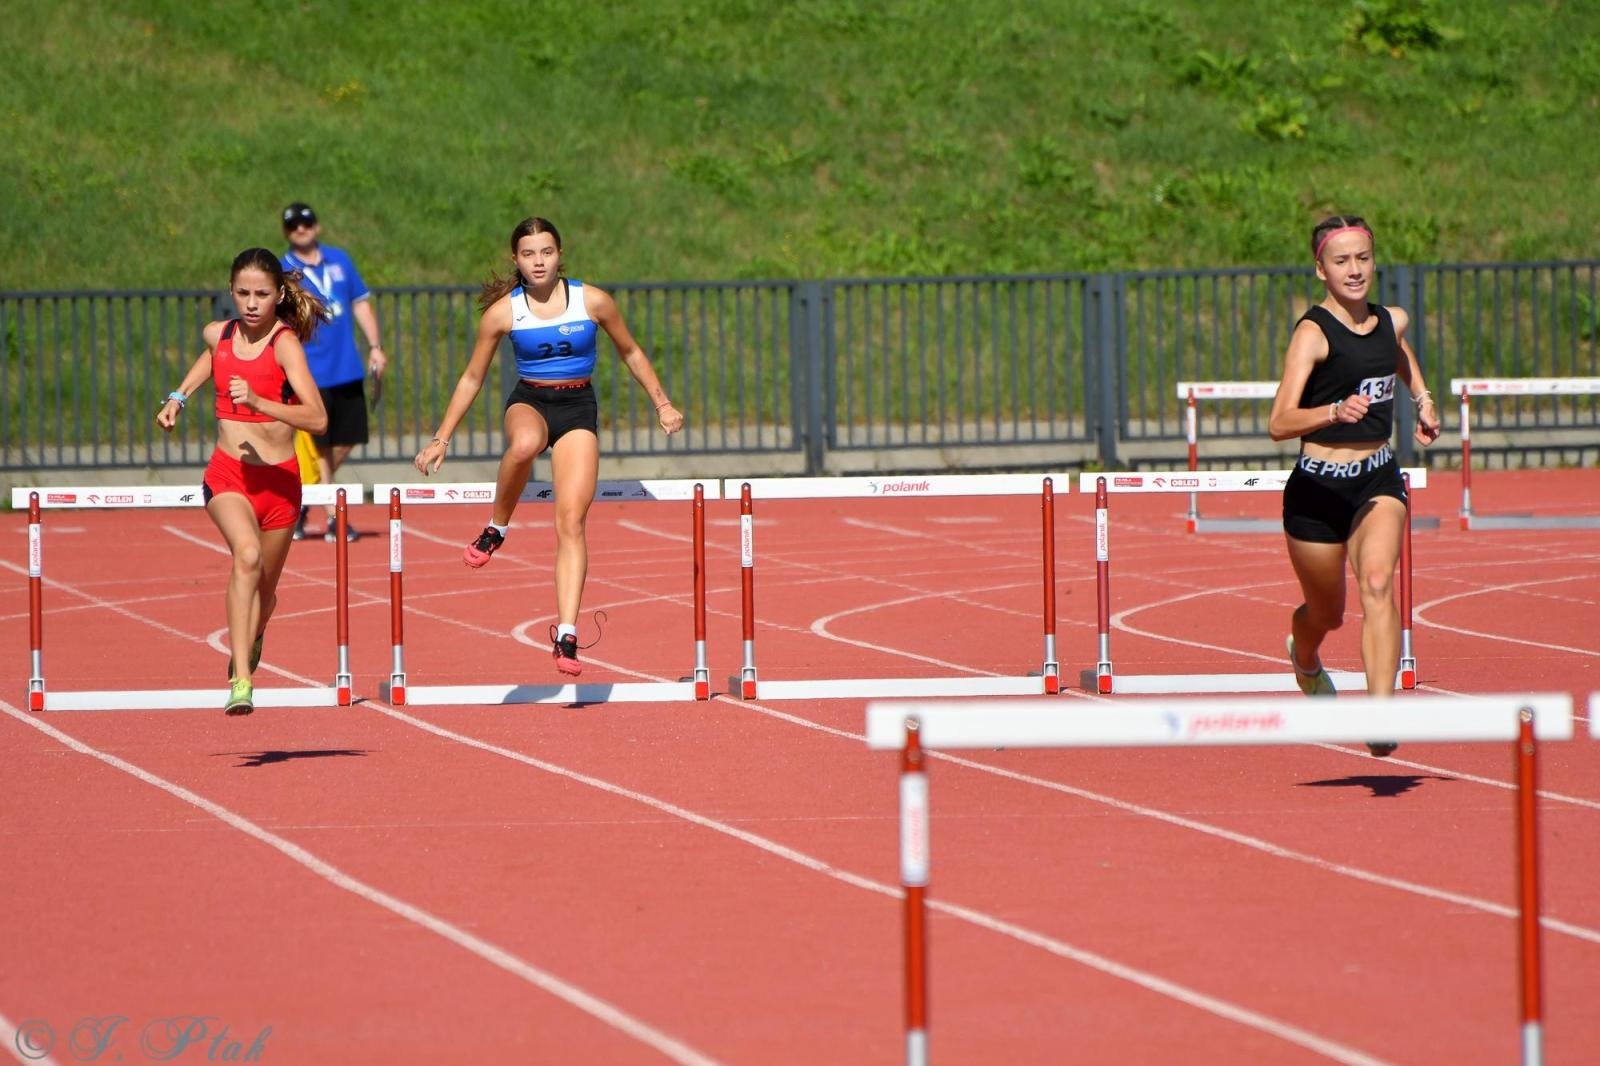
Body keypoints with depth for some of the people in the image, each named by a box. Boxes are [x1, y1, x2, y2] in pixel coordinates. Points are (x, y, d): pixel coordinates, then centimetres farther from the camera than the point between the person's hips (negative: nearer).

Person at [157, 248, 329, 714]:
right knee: (248, 556, -29)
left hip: (279, 479, -1)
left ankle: (251, 637, 55)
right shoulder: (219, 334, 1)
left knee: (263, 589, 17)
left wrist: (257, 401, -34)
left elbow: (317, 418, -25)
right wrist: (179, 397, 20)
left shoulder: (285, 343, -13)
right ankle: (240, 679, -37)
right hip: (227, 474, 1)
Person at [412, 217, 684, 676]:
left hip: (578, 408, 1)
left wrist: (662, 404, 10)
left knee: (571, 521, -13)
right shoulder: (503, 312, -5)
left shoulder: (592, 302, -4)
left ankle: (566, 633, -15)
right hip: (528, 401, -1)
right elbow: (472, 378, 5)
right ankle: (496, 528, -16)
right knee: (524, 443, -41)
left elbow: (630, 352, 12)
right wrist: (442, 438, 3)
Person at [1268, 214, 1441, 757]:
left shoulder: (1392, 321, 4)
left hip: (1378, 481, 3)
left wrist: (1423, 399, 20)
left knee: (1377, 584, -24)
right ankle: (1304, 659, 52)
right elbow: (1280, 423, -24)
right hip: (1318, 488, -3)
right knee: (1326, 613, 15)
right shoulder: (1313, 332, -14)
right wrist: (1334, 412, -40)